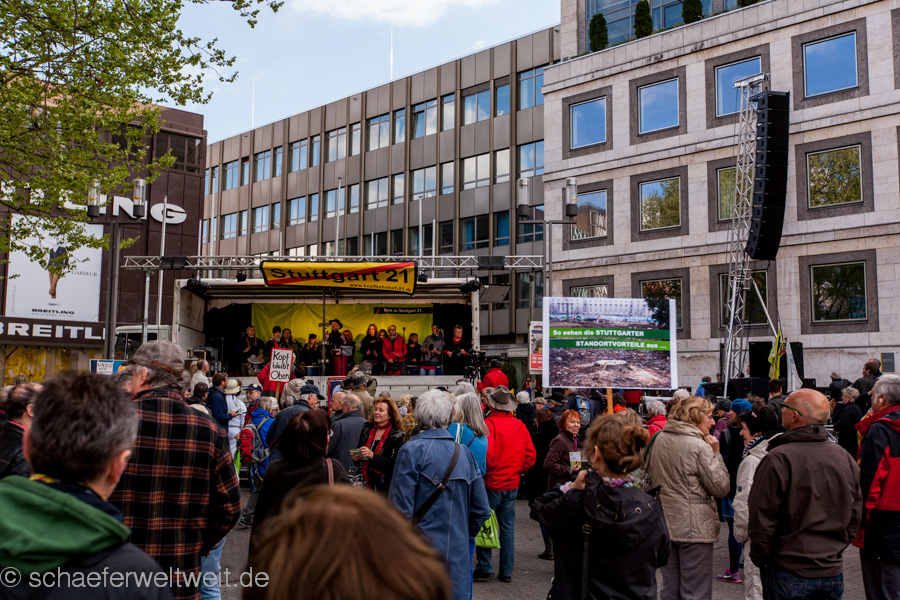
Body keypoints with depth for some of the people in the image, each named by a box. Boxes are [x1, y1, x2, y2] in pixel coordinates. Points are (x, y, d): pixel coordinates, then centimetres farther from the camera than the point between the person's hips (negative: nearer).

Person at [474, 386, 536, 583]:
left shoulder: (489, 423, -15)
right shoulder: (520, 425, 3)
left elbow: (487, 452, -22)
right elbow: (530, 454, 6)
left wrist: (484, 472, -5)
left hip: (492, 483, -5)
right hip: (512, 483, 5)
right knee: (508, 528, 10)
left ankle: (485, 567, 9)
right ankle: (506, 572, 15)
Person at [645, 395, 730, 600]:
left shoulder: (658, 440, 5)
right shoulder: (700, 447, -16)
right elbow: (721, 487, -13)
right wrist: (716, 454, -6)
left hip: (665, 525, 7)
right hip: (695, 528, -7)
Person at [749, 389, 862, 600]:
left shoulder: (778, 459, -18)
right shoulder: (845, 458, 2)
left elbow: (761, 518, -15)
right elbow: (855, 517, 11)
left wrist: (759, 558, -1)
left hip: (789, 573, -5)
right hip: (833, 572, 6)